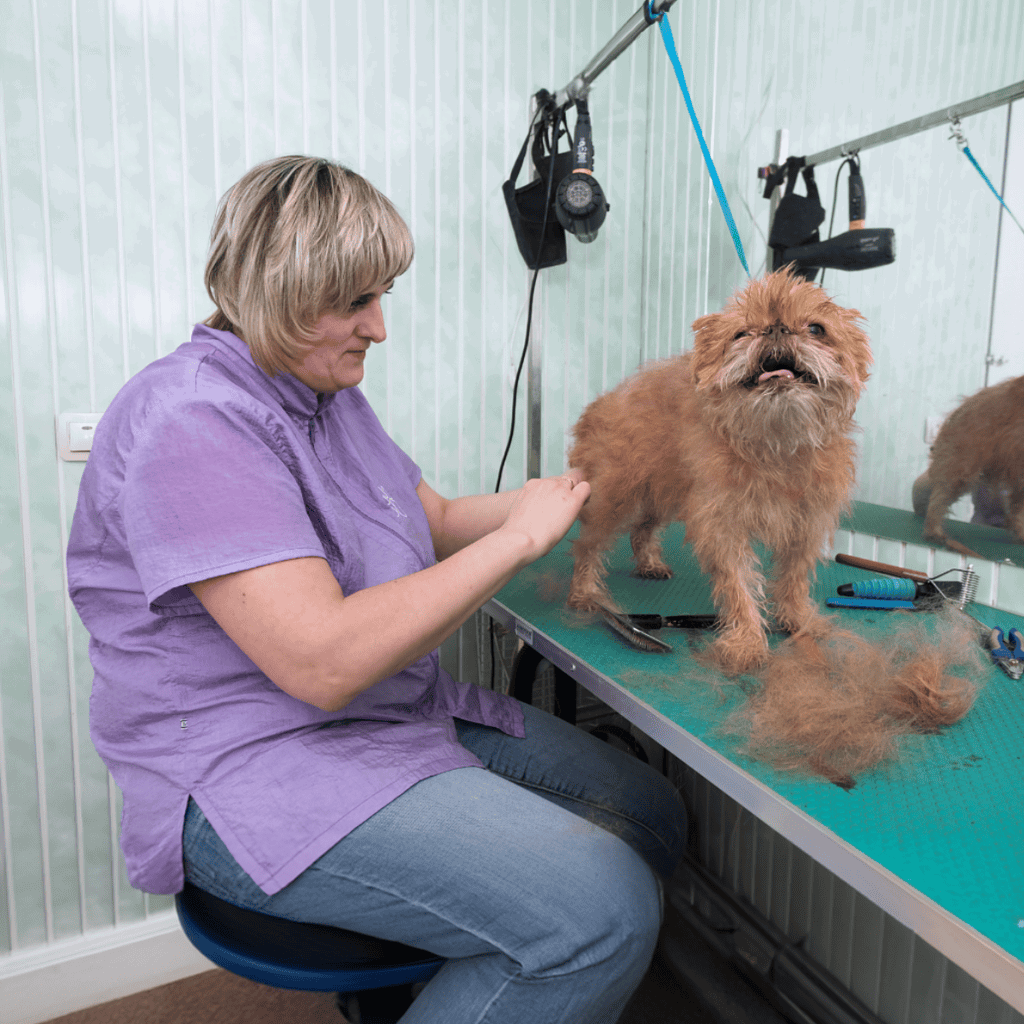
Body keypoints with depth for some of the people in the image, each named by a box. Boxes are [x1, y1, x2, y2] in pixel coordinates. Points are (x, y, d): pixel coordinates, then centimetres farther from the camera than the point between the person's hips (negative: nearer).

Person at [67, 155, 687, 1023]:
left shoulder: (323, 391, 10)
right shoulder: (193, 421, -21)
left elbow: (435, 521, 16)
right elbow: (324, 664, -28)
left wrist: (571, 494, 2)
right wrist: (519, 537, -21)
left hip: (408, 715, 10)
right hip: (252, 773, -9)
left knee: (652, 815, 8)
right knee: (603, 914, -23)